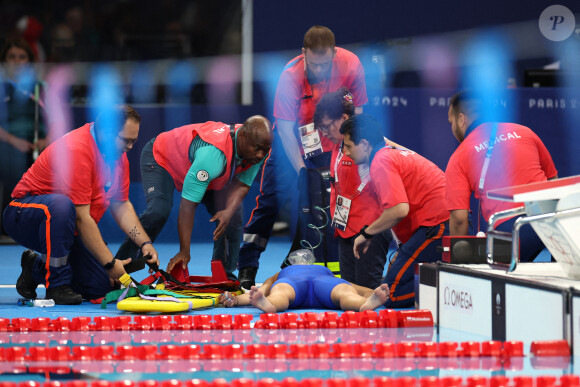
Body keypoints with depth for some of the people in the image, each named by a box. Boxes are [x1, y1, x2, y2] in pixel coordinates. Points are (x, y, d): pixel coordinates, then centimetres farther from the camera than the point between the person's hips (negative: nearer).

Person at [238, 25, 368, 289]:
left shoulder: (351, 66, -23)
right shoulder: (291, 76, -29)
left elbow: (355, 113, -10)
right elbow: (286, 129, -26)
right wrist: (301, 170, -32)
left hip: (332, 143, 2)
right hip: (293, 141, -2)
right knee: (270, 199, -6)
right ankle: (247, 269, 1)